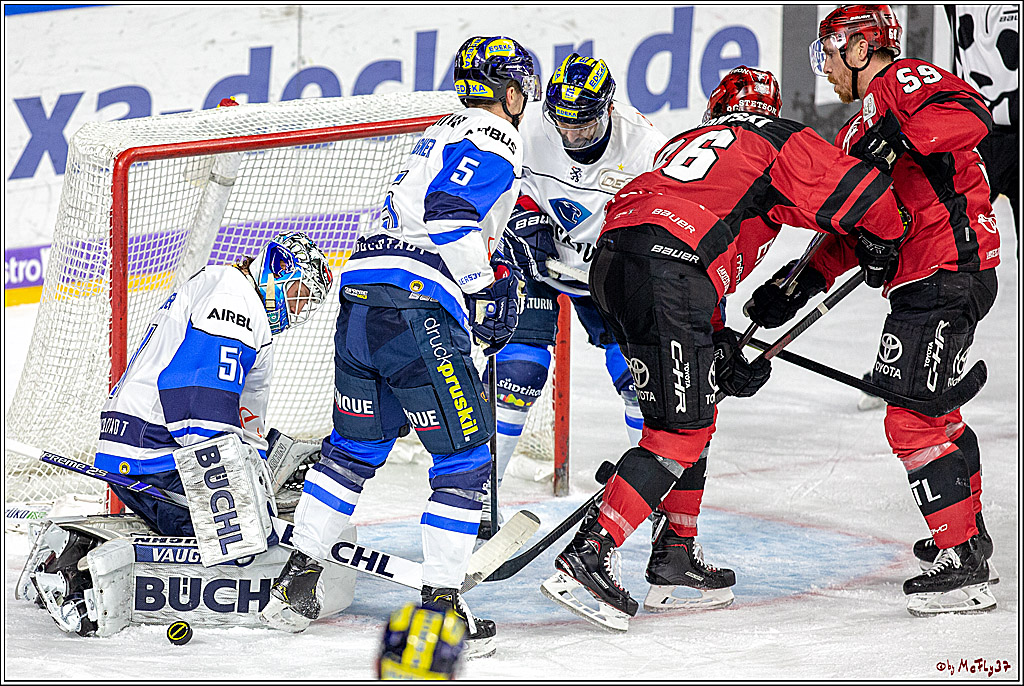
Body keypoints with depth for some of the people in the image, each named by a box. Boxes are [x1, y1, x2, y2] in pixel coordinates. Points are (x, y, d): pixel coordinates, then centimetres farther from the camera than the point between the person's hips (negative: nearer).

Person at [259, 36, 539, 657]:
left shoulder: (443, 134, 28)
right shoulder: (495, 140, -2)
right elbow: (448, 212, -16)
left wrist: (500, 271, 24)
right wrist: (487, 291, -8)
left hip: (360, 299, 9)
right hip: (416, 306, -9)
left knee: (355, 446, 21)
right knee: (464, 455, -1)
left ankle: (297, 581, 22)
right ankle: (442, 601, -4)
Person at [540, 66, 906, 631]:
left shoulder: (690, 142, 36)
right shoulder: (782, 142, 15)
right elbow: (860, 193, 6)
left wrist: (722, 350, 29)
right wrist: (880, 246, 27)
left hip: (612, 260, 8)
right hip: (665, 271, -8)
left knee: (695, 414, 22)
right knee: (679, 434, -6)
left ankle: (675, 562, 25)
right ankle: (584, 558, -15)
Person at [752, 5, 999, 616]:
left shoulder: (907, 80, -5)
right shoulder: (857, 134, 25)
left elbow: (972, 115, -24)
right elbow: (851, 229, 23)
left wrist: (899, 136, -32)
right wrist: (799, 284, 13)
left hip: (949, 272, -11)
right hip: (920, 282, 11)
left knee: (914, 420, -15)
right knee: (930, 411, 24)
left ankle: (963, 564, -15)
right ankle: (968, 534, 40)